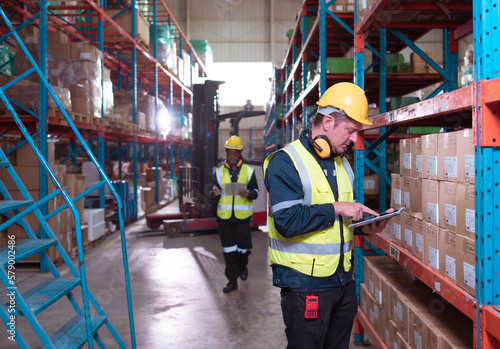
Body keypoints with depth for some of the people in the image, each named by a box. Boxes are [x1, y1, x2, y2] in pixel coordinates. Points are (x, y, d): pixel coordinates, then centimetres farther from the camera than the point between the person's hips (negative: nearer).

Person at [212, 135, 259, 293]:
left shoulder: (248, 170, 4)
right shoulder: (220, 171, 8)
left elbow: (256, 190, 5)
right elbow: (215, 191, 12)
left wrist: (249, 194, -18)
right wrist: (215, 193, -13)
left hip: (242, 215, -1)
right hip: (224, 215, 1)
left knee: (243, 246, 6)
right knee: (228, 249, 3)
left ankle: (243, 266, 38)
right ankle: (232, 280, 11)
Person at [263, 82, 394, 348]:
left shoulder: (342, 163, 13)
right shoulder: (285, 162, -14)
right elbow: (288, 221, -25)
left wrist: (367, 225, 4)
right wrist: (336, 209, -20)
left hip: (343, 280, 8)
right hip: (305, 284, -8)